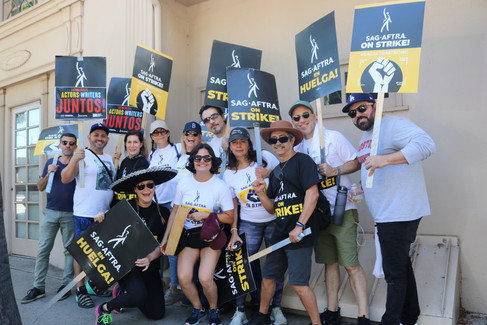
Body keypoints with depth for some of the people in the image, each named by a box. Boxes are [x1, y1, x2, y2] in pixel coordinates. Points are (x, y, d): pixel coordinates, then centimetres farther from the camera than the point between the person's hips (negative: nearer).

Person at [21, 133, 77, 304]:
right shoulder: (51, 162, 12)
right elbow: (40, 187, 15)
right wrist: (48, 174, -5)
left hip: (70, 214, -3)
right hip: (50, 212, 3)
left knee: (70, 250, 3)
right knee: (43, 249, 3)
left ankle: (66, 285, 13)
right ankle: (38, 287, 11)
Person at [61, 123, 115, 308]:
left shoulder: (109, 159, 14)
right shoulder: (82, 157, -6)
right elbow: (65, 179, -18)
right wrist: (74, 160, -32)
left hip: (105, 214, 7)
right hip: (85, 214, -6)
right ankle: (80, 290, 11)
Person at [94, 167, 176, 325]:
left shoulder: (162, 212, 1)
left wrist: (150, 257, -19)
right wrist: (102, 217, -17)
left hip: (149, 266, 4)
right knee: (140, 294, -30)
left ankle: (123, 292, 26)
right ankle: (104, 308, 0)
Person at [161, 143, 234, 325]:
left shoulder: (220, 186, -9)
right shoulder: (184, 183, 1)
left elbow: (229, 217, -7)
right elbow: (175, 212, 8)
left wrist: (205, 215, -17)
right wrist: (165, 238, 6)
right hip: (187, 236, 3)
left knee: (205, 279, -16)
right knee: (183, 278, -10)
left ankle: (213, 310, 17)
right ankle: (198, 310, 20)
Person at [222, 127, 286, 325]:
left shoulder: (265, 157, -5)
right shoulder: (229, 173, 3)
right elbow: (232, 205, 6)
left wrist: (270, 174, -19)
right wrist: (234, 231, -1)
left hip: (274, 220, -1)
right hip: (248, 223, 1)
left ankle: (276, 307, 21)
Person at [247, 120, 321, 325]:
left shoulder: (302, 161, -6)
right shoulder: (275, 172, 17)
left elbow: (312, 194, -16)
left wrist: (299, 226, -19)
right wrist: (261, 193, -2)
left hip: (300, 234, -8)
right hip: (280, 234, 8)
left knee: (298, 283, -7)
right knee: (268, 276, 15)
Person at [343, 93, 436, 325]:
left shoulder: (393, 125, -14)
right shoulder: (365, 138, 16)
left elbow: (426, 145, -29)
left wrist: (385, 159, -35)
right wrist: (362, 189, 16)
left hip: (400, 213, -10)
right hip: (386, 215, 10)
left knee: (394, 272, 0)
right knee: (401, 266, 21)